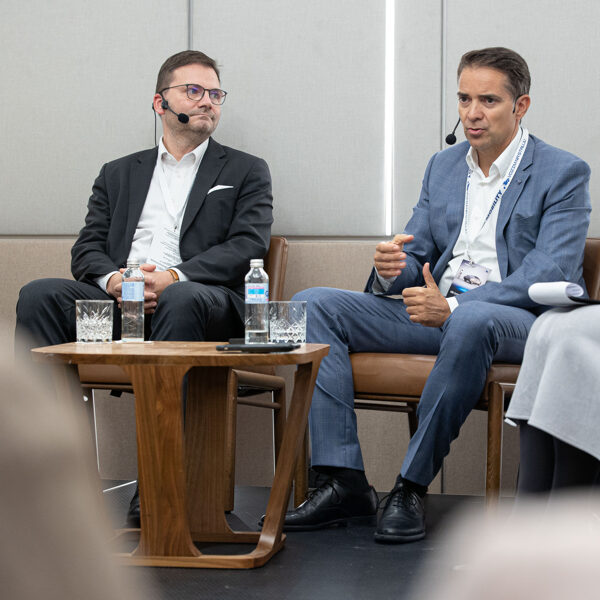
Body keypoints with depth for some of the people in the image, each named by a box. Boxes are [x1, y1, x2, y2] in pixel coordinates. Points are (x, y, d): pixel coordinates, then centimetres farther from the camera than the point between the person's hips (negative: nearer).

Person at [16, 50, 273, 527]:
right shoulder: (119, 174, 27)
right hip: (118, 299, 3)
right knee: (39, 296, -25)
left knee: (182, 301, -39)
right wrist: (113, 279, -11)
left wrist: (173, 277, -15)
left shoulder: (246, 173, 19)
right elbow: (87, 249, 15)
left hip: (198, 299, -3)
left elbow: (249, 247, 2)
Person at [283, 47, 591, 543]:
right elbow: (417, 254, 17)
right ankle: (346, 482, -19)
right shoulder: (443, 166, 17)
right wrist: (392, 269, -11)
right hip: (438, 311, 6)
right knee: (313, 305, -11)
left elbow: (550, 276, -13)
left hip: (519, 319, -6)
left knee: (471, 323, -42)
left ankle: (413, 485, -27)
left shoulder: (564, 173, -2)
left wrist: (453, 306, -25)